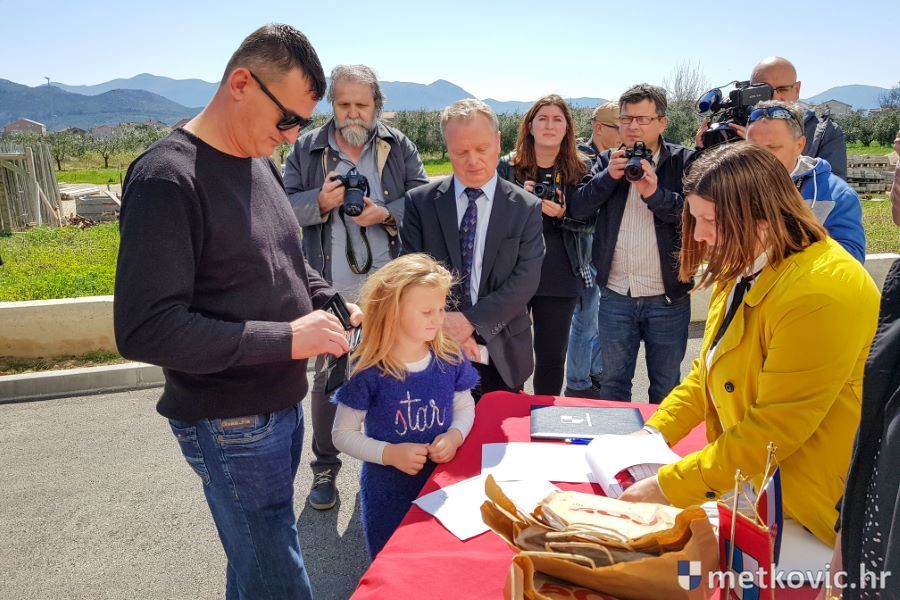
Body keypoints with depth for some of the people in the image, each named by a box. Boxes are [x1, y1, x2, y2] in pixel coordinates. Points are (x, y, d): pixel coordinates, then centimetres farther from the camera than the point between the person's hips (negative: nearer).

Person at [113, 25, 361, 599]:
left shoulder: (261, 164, 5)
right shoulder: (168, 178, -20)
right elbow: (145, 329, -25)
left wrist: (336, 306, 0)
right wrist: (287, 338, -25)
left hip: (283, 403, 8)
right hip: (230, 424, -7)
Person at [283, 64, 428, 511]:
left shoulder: (399, 147, 6)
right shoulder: (307, 148, 5)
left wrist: (387, 214, -16)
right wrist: (320, 202, -17)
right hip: (330, 289, 0)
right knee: (328, 378, 9)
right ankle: (324, 469, 27)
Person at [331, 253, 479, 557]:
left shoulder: (450, 358, -8)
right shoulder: (368, 373, -19)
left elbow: (465, 406, 6)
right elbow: (343, 434, -10)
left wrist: (455, 435, -13)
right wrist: (389, 453, -22)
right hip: (387, 495, -3)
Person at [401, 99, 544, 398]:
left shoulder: (526, 208, 0)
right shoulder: (420, 202, 1)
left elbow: (525, 280, -8)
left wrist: (471, 320, -17)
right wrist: (442, 324, -14)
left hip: (502, 355, 0)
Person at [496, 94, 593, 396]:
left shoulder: (581, 168, 3)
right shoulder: (507, 166, 1)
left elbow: (589, 223, 4)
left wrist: (562, 215, -15)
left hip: (560, 277, 1)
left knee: (553, 354, 9)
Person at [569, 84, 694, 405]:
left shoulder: (684, 161, -2)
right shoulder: (608, 161, 7)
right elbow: (577, 208, -3)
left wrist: (655, 193, -25)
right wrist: (609, 177, -16)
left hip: (668, 298, -2)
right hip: (615, 297, 2)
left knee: (666, 388, 14)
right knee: (612, 383, 15)